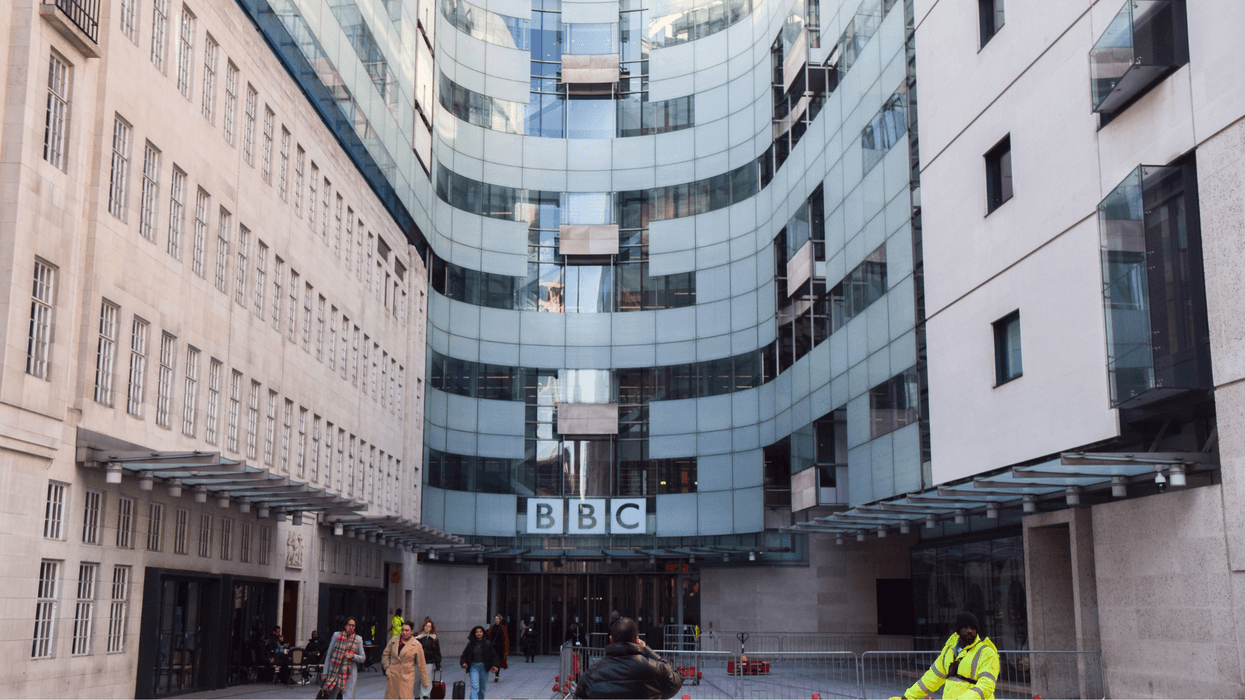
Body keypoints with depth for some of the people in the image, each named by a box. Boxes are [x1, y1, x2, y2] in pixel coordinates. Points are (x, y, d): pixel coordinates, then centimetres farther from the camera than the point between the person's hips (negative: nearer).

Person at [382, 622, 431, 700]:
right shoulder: (394, 640, 5)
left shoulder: (417, 646, -2)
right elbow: (385, 654, 18)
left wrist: (425, 683, 7)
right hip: (392, 678, 3)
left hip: (407, 678, -3)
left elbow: (422, 665, 3)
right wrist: (387, 667, 3)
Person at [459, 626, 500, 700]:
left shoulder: (487, 644, -1)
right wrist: (463, 663, -7)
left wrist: (494, 665, -11)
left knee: (482, 687, 10)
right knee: (475, 687, -15)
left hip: (484, 667, 1)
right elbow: (464, 655, 10)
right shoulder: (471, 644, 0)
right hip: (473, 667, -1)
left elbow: (493, 656, 1)